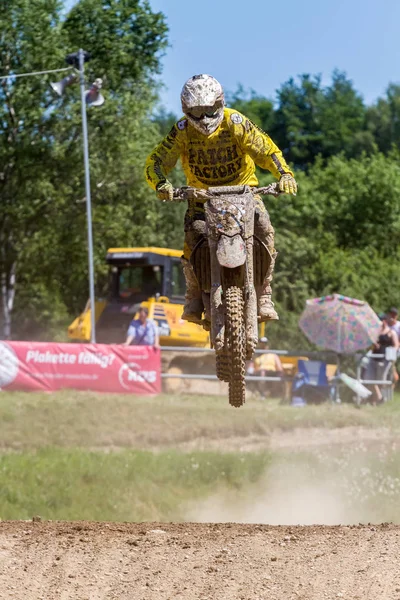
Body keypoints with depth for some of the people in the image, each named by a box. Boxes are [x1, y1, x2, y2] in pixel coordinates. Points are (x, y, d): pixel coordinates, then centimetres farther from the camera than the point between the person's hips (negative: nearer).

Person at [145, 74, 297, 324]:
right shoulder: (182, 131, -15)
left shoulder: (236, 123, -17)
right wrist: (162, 184, -41)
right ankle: (194, 298, -13)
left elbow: (267, 149, -18)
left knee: (264, 229, -25)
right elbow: (156, 161, -18)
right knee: (194, 232, -28)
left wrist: (285, 174, -37)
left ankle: (264, 297, -15)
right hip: (201, 192, 0)